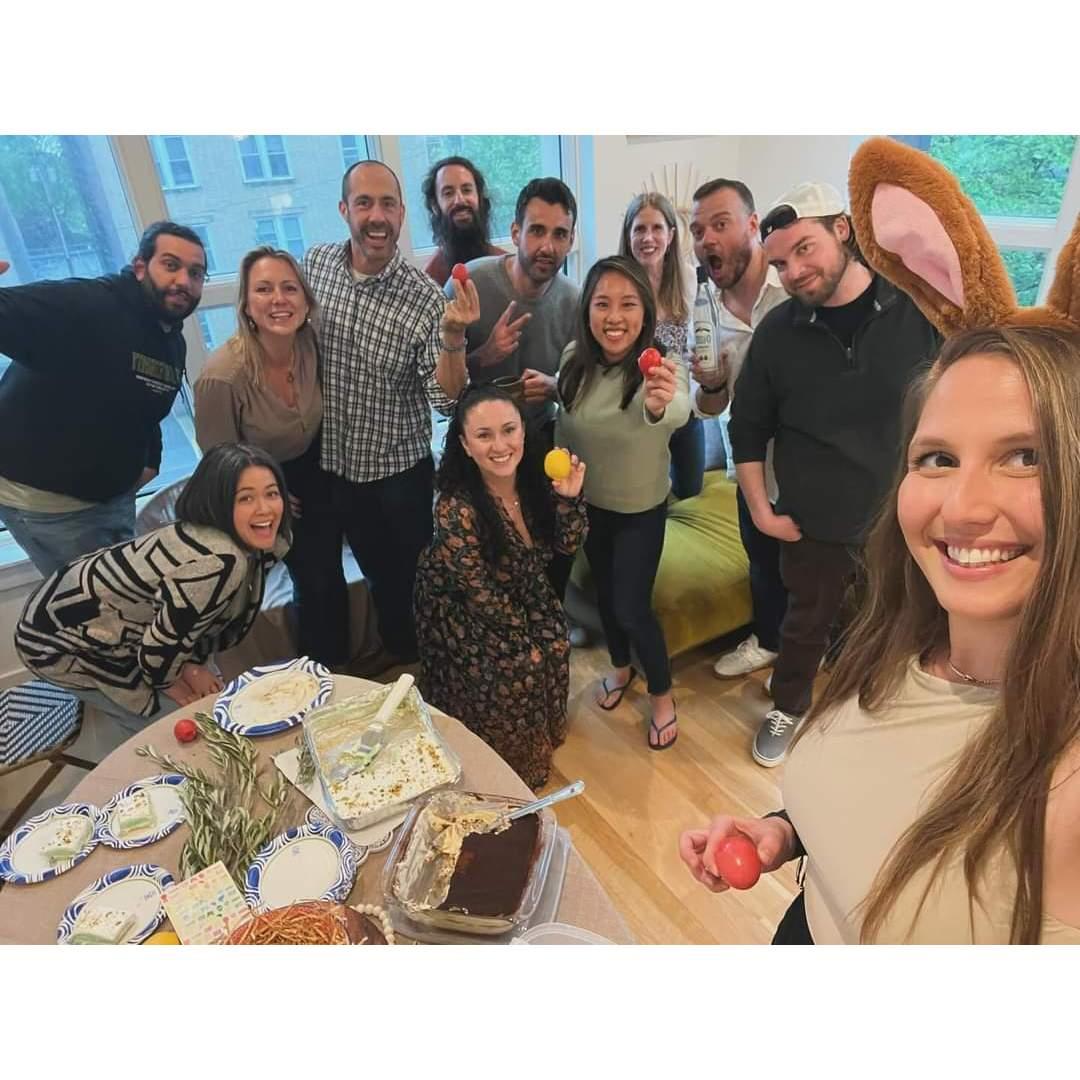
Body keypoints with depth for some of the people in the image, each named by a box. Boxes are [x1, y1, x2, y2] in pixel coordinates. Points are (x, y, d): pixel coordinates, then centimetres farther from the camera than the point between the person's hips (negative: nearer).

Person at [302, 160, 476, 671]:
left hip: (399, 470, -3)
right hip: (334, 463, 3)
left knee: (410, 570, 16)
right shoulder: (315, 263, -6)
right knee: (376, 568, 22)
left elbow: (445, 398, -23)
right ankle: (395, 648, 47)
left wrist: (453, 335, -38)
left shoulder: (424, 296, -18)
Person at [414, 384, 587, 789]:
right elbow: (481, 594, -25)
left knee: (554, 648, -7)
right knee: (513, 670, -15)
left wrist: (569, 498, -28)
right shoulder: (456, 508, -35)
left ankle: (538, 741, 23)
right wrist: (525, 640, -14)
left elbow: (567, 544, -9)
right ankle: (510, 762, 16)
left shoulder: (534, 475, -20)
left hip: (522, 588, 6)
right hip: (460, 608, -5)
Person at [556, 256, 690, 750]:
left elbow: (677, 413, -52)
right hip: (587, 503, 5)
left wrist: (660, 404, -75)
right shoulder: (574, 359, -14)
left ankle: (662, 694, 28)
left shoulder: (660, 370, -28)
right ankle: (620, 667, 48)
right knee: (603, 591, 21)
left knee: (632, 607, 0)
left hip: (641, 511, -4)